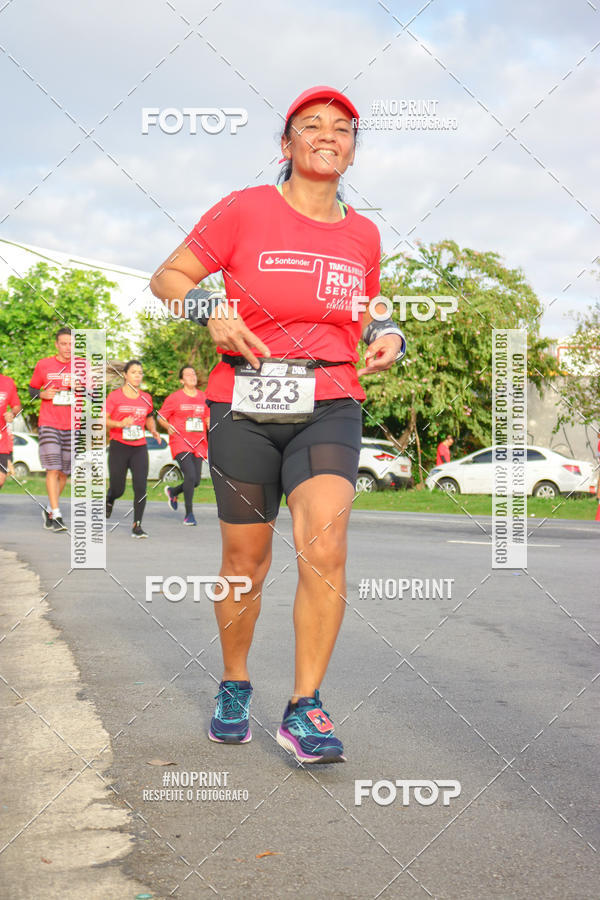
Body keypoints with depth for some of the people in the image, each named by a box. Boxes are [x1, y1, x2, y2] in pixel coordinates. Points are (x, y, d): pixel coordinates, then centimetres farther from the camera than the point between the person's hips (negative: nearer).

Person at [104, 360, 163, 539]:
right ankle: (109, 499, 40)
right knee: (118, 490, 2)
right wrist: (120, 424, -22)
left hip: (139, 448, 3)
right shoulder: (114, 396, -2)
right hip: (118, 446, -3)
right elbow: (103, 420, -5)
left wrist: (154, 431, 4)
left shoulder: (146, 398, 9)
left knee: (141, 487, -10)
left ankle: (137, 525, -2)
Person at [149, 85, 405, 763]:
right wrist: (211, 311, -15)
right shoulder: (244, 211, -1)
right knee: (245, 561, 5)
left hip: (329, 408, 1)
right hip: (243, 408, -1)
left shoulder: (363, 236, 10)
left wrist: (385, 336, 4)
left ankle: (305, 708, -12)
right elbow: (167, 277, 5)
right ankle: (234, 686, 31)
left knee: (325, 539, -21)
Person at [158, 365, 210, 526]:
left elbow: (207, 418, 20)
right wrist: (168, 426, -16)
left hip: (198, 444, 5)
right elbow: (160, 417, 3)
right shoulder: (174, 398, -2)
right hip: (180, 442, -5)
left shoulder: (203, 397, 11)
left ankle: (172, 492, 34)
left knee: (196, 480, 3)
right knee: (190, 475, -20)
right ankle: (189, 513, -8)